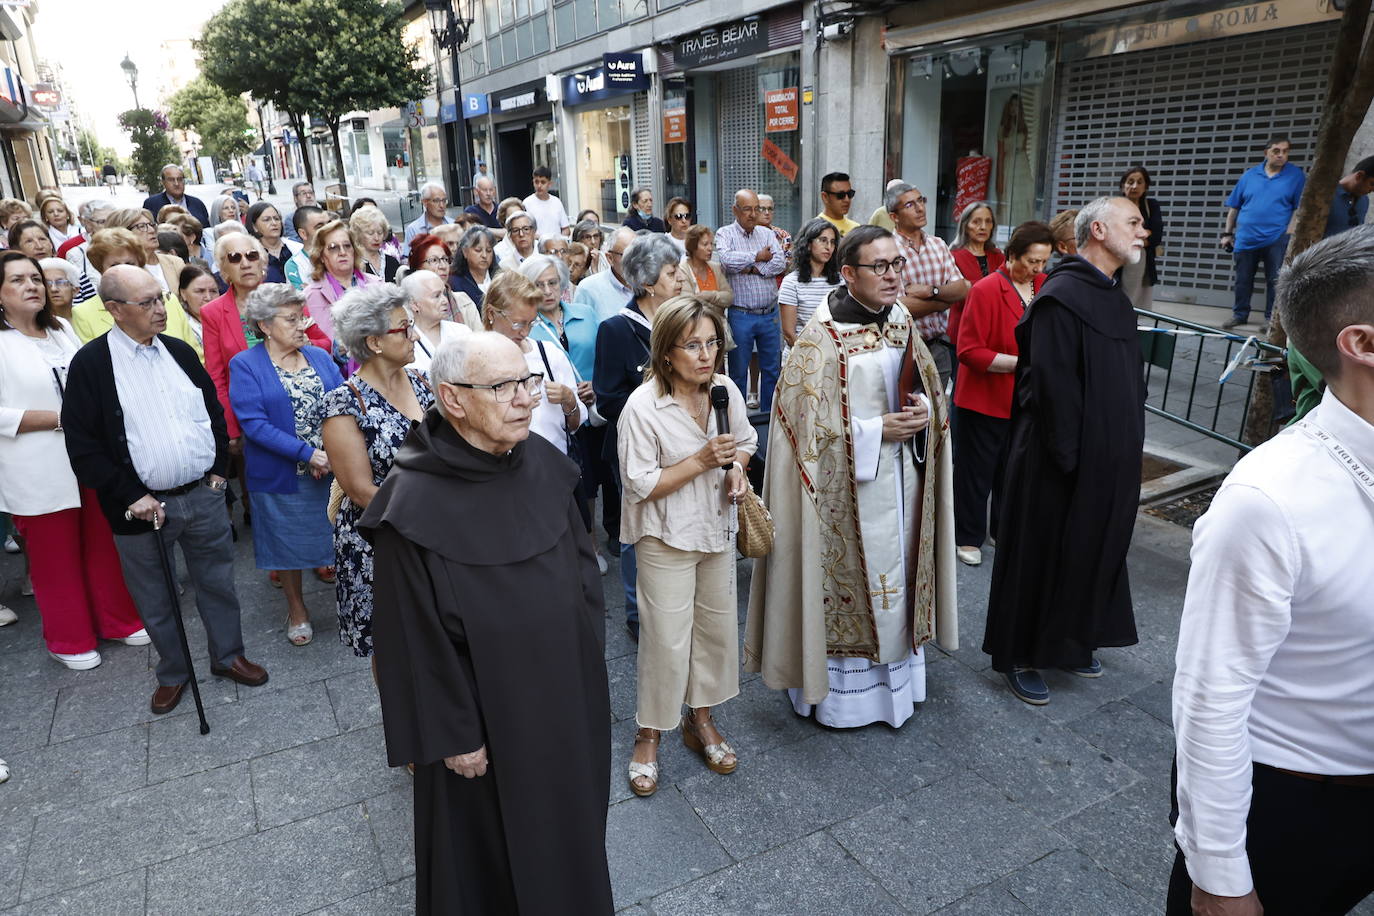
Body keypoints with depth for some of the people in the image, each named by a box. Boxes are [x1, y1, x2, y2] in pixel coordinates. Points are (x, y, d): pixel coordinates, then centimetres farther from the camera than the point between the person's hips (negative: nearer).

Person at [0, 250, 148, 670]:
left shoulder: (62, 328, 8)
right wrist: (59, 419, -18)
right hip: (39, 472, -5)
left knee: (104, 544, 14)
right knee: (55, 555, 8)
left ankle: (119, 619, 31)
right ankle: (69, 639, 25)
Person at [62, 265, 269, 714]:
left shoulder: (180, 351, 5)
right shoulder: (90, 364, -8)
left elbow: (214, 411, 14)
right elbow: (82, 445, -10)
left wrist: (218, 469, 6)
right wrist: (131, 496, -14)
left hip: (203, 494, 3)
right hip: (142, 505, -3)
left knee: (218, 583, 14)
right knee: (155, 600, 13)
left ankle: (227, 656, 33)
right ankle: (172, 672, 32)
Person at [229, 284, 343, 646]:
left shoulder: (319, 357, 7)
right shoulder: (245, 366, -6)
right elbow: (253, 423, -16)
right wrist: (306, 453, -22)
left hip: (330, 469, 3)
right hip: (281, 476, -3)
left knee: (331, 533, 10)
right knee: (288, 542, 12)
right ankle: (296, 608, 32)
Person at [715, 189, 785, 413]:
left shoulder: (767, 234, 10)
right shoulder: (725, 234, 0)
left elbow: (780, 263, -4)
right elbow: (726, 259, -21)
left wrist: (752, 269, -13)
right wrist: (758, 256, -10)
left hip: (770, 314, 4)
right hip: (740, 316, -4)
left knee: (772, 369, 11)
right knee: (739, 371, 6)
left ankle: (769, 413, 24)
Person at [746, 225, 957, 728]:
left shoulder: (901, 323, 5)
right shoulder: (821, 337, -15)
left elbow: (931, 388, 16)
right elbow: (809, 424, -17)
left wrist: (924, 410, -7)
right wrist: (878, 430, -19)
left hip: (903, 476, 7)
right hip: (848, 486, -6)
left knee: (897, 570, 15)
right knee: (852, 572, 4)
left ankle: (896, 676, 33)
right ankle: (843, 688, 23)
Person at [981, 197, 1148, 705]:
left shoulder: (1117, 300, 12)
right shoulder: (1061, 297, -17)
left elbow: (1128, 381, 17)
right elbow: (1053, 385, -22)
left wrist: (1127, 450, 12)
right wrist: (1070, 456, -21)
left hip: (1108, 460, 9)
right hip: (1061, 462, -9)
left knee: (1096, 549, 18)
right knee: (1043, 554, 3)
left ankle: (1072, 642, 36)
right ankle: (1017, 655, 19)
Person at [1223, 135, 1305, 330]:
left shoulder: (1296, 176, 2)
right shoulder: (1250, 175, 9)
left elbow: (1299, 209, -1)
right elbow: (1234, 207, 12)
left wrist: (1288, 234, -10)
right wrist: (1227, 233, 8)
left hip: (1276, 240, -2)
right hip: (1246, 239, 2)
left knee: (1275, 281, 1)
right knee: (1242, 280, 9)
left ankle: (1271, 317, 10)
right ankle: (1239, 314, 22)